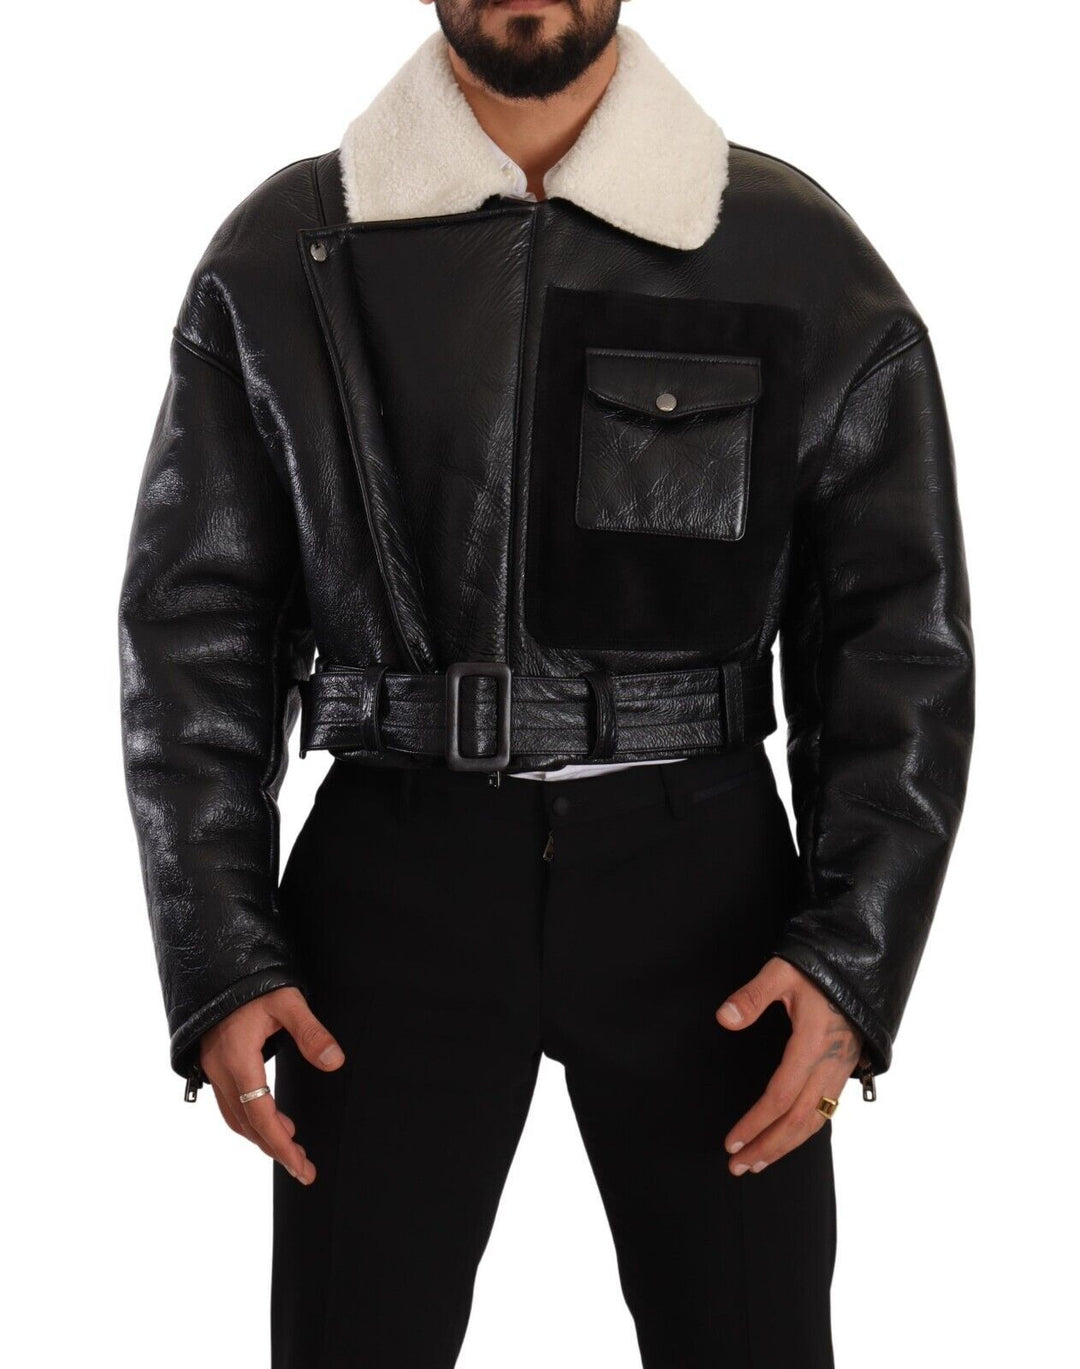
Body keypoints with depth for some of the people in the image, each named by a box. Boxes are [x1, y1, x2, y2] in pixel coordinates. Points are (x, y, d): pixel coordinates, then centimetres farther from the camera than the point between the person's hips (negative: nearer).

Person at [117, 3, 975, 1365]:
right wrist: (218, 964, -4)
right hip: (394, 879, 1)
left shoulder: (798, 255, 1)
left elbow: (899, 633, 2)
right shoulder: (280, 256, 3)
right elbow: (192, 624, 4)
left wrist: (854, 956, -7)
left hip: (697, 878, 0)